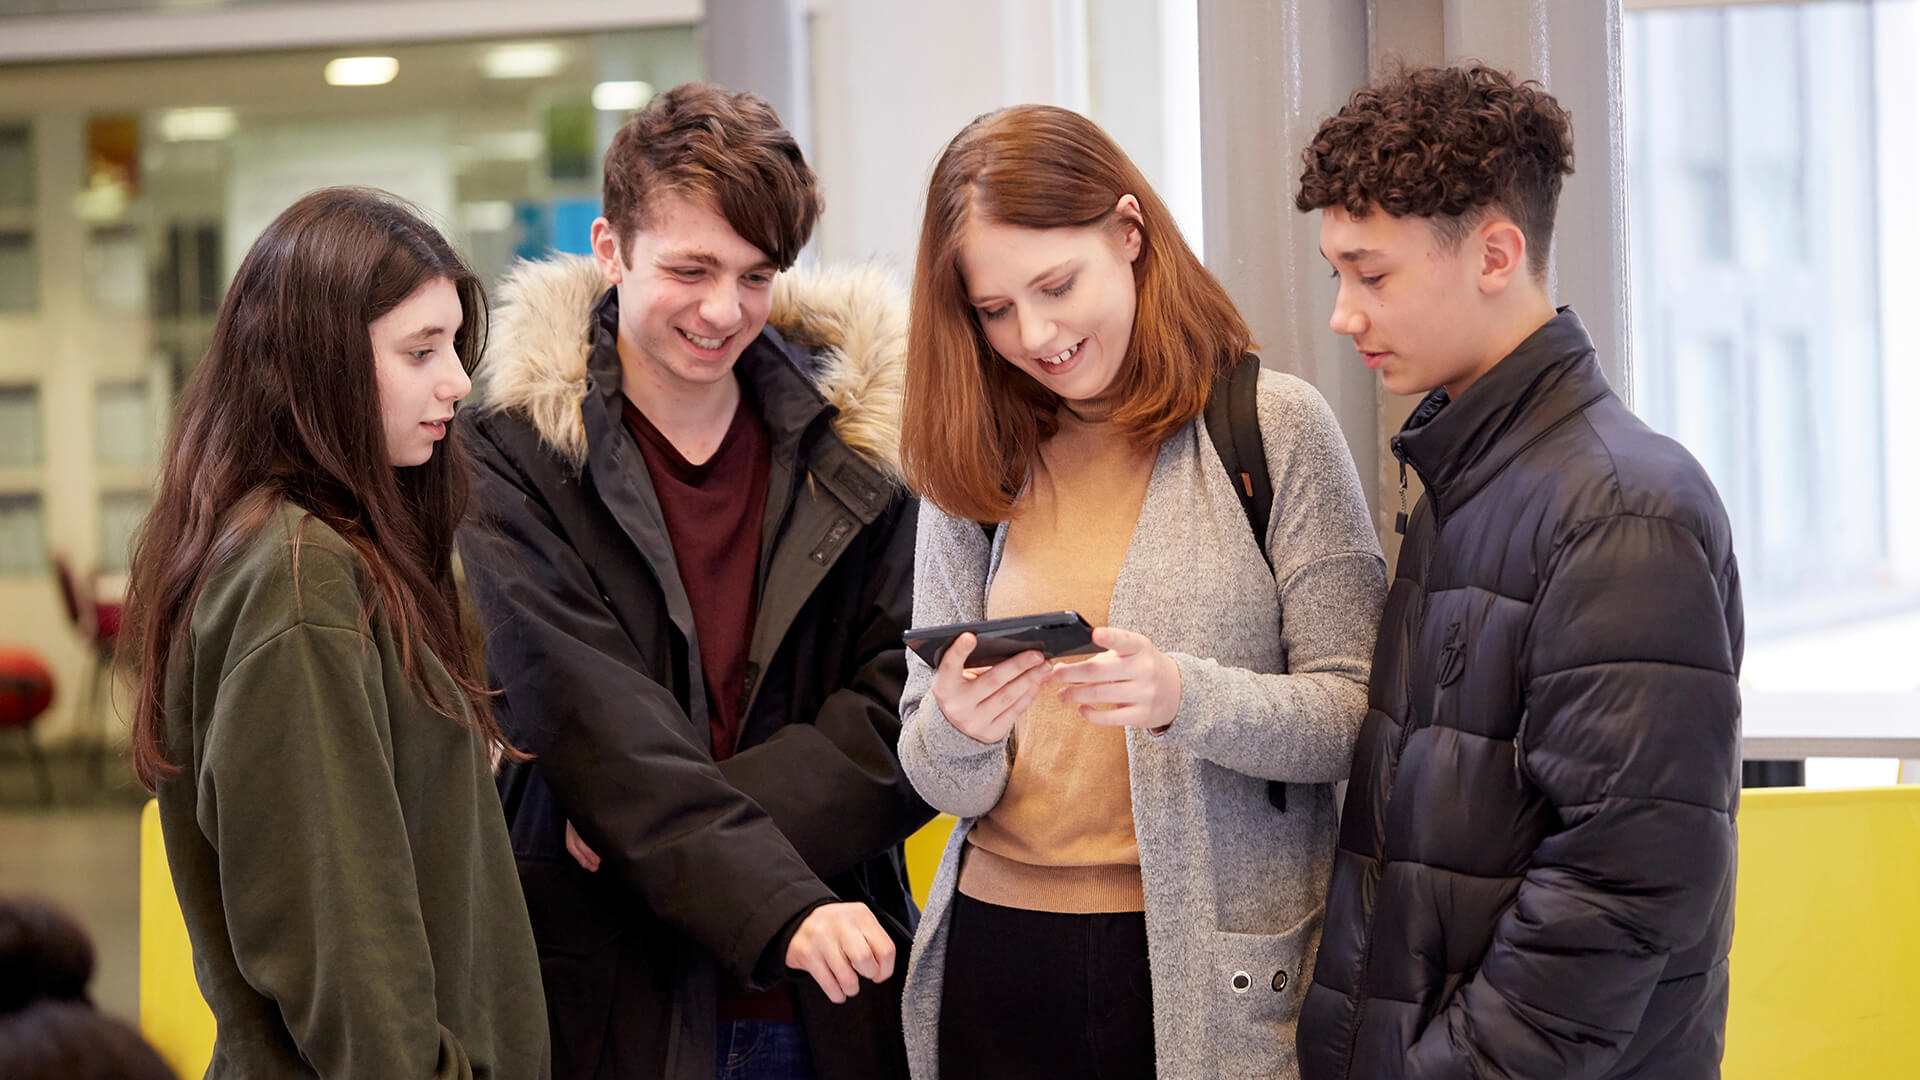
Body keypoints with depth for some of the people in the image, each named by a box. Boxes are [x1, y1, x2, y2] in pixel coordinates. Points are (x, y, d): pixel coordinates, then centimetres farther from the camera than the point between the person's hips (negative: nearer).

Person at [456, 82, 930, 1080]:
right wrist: (776, 905, -26)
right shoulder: (512, 453, -4)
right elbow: (585, 718, -15)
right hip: (608, 999, -2)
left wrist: (654, 826, -14)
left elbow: (903, 712, -2)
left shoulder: (854, 441, 5)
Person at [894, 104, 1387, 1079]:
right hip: (999, 957, 3)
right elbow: (941, 782, 5)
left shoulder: (1278, 428, -4)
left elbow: (1358, 713, -7)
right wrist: (955, 734, -18)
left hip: (1216, 970, -3)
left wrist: (1185, 698, -24)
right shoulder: (971, 467, 6)